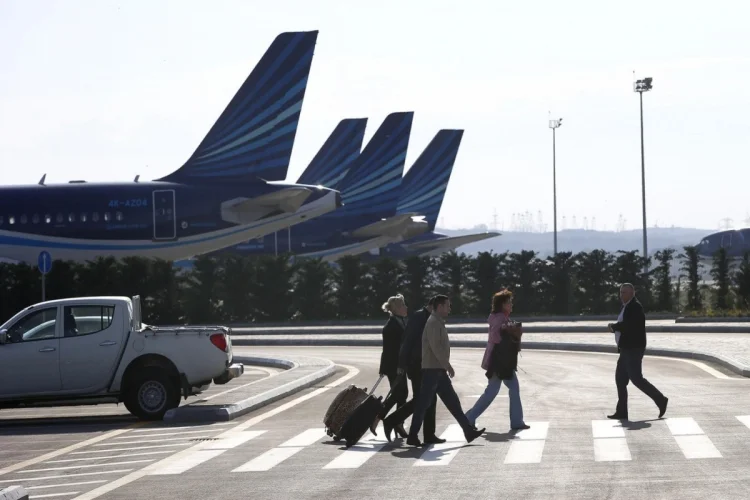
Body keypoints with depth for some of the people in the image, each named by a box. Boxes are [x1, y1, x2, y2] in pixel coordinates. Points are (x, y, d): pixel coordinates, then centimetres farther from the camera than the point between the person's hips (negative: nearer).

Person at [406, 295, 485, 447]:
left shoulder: (439, 323, 18)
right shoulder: (433, 323, -13)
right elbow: (435, 347, -21)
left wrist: (446, 366, 16)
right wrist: (447, 365, -19)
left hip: (439, 370, 10)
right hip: (432, 370, -10)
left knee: (452, 401, 7)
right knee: (423, 404, -5)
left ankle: (469, 431, 7)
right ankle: (412, 437, -1)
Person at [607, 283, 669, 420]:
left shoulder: (635, 307, -14)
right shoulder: (626, 307, 17)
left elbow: (629, 325, -26)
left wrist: (614, 326, -13)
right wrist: (615, 328, 0)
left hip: (633, 350, -10)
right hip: (627, 350, 10)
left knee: (636, 378, -10)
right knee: (620, 380, 7)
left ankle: (660, 400, 2)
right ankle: (621, 412, 9)